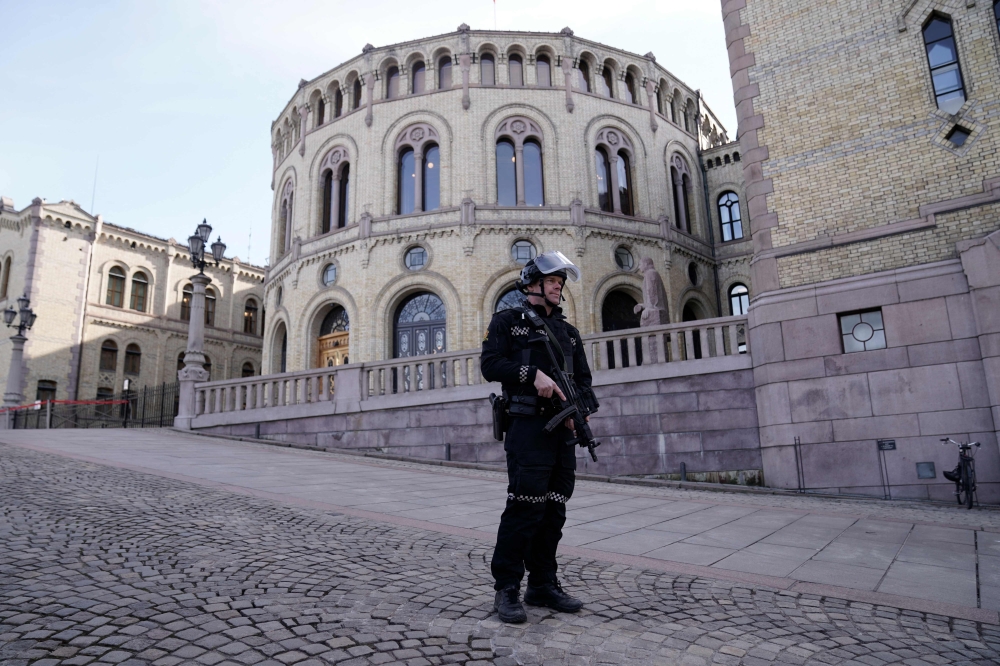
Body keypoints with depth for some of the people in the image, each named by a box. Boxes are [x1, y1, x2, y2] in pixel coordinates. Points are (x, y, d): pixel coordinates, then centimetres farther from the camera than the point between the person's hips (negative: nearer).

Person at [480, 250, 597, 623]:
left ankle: (543, 585, 21)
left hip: (564, 429, 6)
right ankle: (506, 590, 2)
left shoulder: (569, 332, 21)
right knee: (525, 506, -9)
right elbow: (490, 364, -8)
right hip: (528, 426, -6)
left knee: (554, 509, 10)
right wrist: (533, 373, -19)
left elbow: (583, 379, 17)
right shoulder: (508, 321, 5)